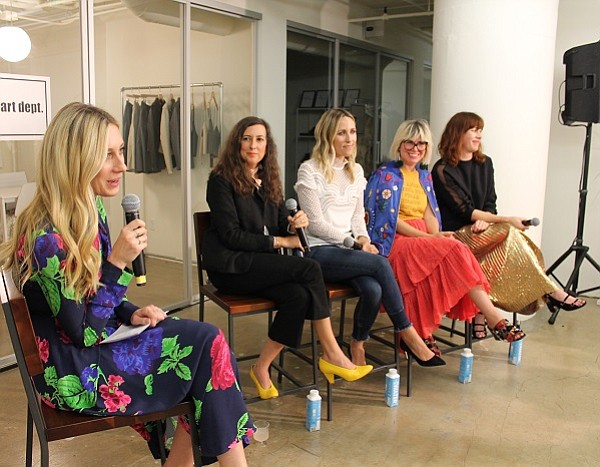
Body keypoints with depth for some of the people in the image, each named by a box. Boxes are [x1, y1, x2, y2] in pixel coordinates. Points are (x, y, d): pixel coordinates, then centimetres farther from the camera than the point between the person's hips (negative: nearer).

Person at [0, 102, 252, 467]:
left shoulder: (92, 211, 2)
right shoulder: (47, 236, -24)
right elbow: (83, 334, -21)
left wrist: (132, 313, -3)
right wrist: (118, 261, -26)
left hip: (97, 339, 8)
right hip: (73, 373, -8)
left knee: (204, 345, -8)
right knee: (207, 344, -12)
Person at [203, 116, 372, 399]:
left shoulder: (268, 180, 16)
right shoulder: (221, 180, -5)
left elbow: (280, 224, 14)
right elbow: (231, 235, -13)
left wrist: (293, 225, -11)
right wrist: (279, 241, -12)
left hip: (263, 264, 6)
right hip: (231, 267, -6)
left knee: (300, 295, -27)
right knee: (309, 269, -24)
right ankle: (332, 355, -15)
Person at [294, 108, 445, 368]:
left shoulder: (356, 170, 17)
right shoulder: (310, 171, -5)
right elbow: (316, 223, -9)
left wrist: (363, 239, -2)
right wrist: (355, 242, -10)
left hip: (348, 248, 6)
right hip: (319, 251, -5)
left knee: (373, 289, -27)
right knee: (380, 264, -28)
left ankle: (358, 344, -3)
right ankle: (407, 334, -14)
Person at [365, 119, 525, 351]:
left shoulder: (424, 175, 20)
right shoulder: (385, 174, -2)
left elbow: (429, 213, 13)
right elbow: (389, 219, -11)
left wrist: (437, 237, -10)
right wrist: (427, 237, -19)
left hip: (424, 239, 6)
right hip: (395, 242, -6)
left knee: (453, 252, -27)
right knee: (453, 250, -28)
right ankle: (494, 318, -25)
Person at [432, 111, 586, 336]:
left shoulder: (485, 164, 16)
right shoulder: (442, 170, -5)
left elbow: (490, 204, 13)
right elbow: (465, 211, -11)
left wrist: (485, 220, -13)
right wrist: (507, 220, -16)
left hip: (481, 230, 6)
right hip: (457, 234, -6)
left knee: (511, 239, -27)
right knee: (510, 235, -27)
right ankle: (550, 292, -19)